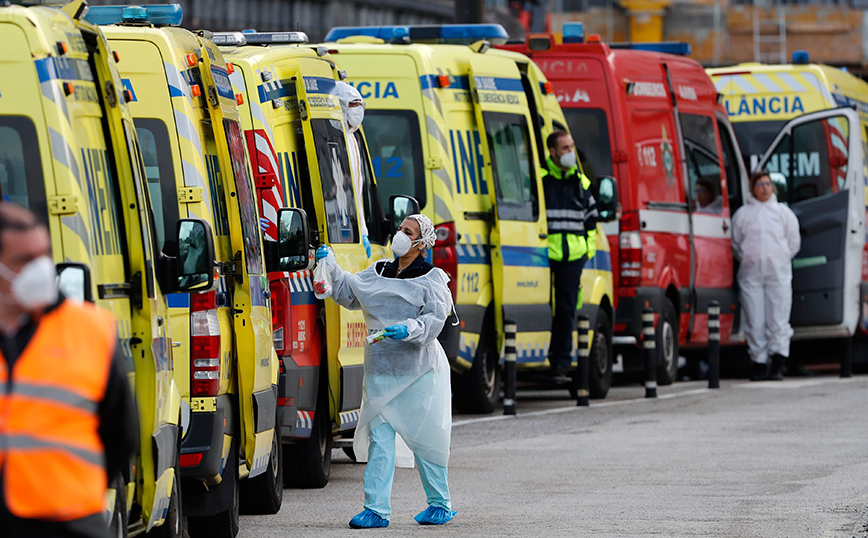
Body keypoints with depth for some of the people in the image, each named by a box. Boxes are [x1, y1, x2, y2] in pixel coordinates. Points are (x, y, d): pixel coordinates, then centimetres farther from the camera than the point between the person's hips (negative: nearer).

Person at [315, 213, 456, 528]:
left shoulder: (431, 279, -2)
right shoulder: (378, 273, 14)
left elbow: (435, 319, -12)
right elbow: (348, 293, 20)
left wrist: (410, 330, -28)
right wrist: (331, 267, 9)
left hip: (418, 372, -5)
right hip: (380, 370, 5)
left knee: (424, 439, 2)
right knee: (378, 438, -2)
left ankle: (440, 504, 17)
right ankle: (376, 509, -3)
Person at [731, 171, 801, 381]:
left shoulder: (783, 212, 9)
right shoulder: (742, 214, 10)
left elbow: (794, 242, 13)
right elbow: (736, 243, 15)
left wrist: (782, 260, 8)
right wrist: (746, 260, 8)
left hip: (778, 272, -1)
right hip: (750, 273, 1)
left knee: (779, 321, -7)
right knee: (755, 323, -2)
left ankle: (777, 366, -7)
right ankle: (759, 365, 4)